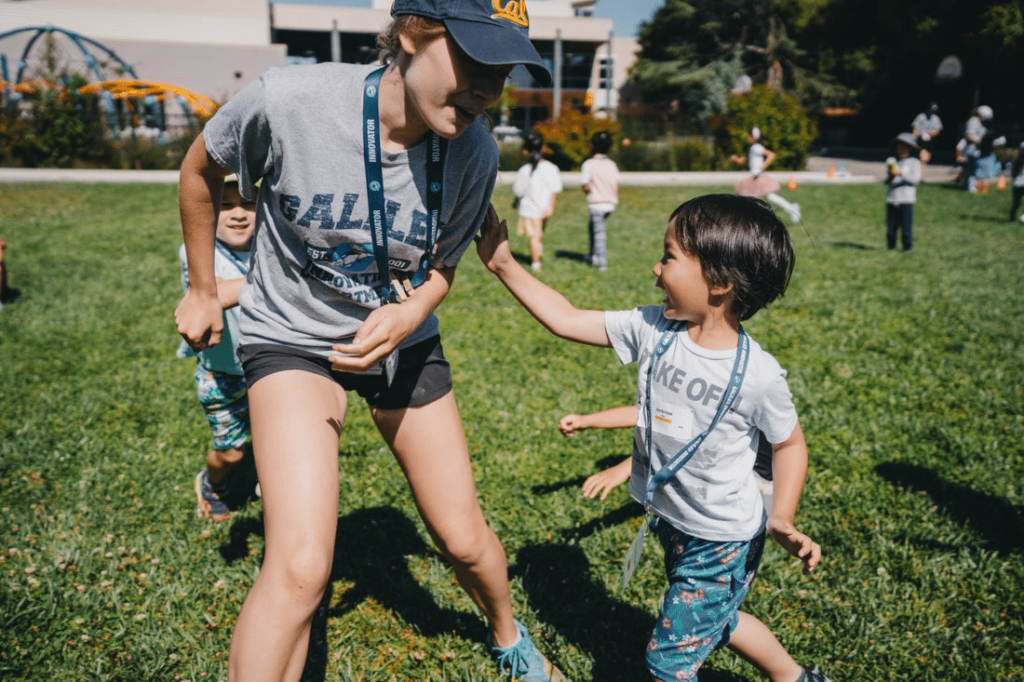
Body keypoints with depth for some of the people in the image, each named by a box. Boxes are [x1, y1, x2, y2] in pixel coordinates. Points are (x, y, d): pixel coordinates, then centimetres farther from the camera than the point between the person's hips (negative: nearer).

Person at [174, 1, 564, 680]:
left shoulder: (474, 152, -18)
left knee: (465, 539, 12)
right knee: (300, 568, -22)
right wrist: (202, 289, 7)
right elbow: (201, 170, -3)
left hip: (403, 338, 3)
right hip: (294, 336, -2)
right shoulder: (288, 101, -26)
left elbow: (441, 266, -1)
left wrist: (409, 314, -23)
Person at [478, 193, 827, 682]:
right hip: (671, 522, 6)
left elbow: (788, 442, -7)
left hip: (723, 540, -6)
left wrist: (782, 519, -16)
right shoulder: (652, 329, -13)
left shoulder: (759, 375, -24)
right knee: (712, 622, 28)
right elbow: (566, 321, -9)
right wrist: (503, 264, -13)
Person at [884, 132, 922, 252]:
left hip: (906, 199, -3)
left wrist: (901, 174, -16)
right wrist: (890, 176, -13)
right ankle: (891, 246, 16)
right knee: (891, 226, 4)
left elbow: (915, 179, -7)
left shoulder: (914, 162, 6)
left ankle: (907, 247, 9)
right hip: (892, 198, 3)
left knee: (906, 226, -3)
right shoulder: (891, 161, 14)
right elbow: (886, 181, 8)